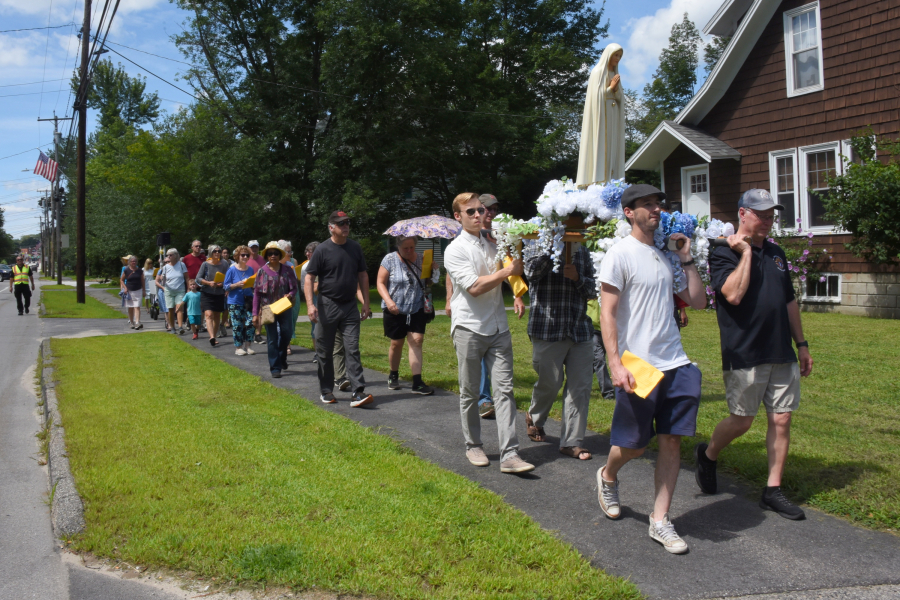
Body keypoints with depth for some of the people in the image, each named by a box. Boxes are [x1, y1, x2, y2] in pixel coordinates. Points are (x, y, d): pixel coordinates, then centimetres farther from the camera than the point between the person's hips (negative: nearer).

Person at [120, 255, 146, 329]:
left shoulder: (140, 271, 4)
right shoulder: (126, 271, 0)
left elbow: (142, 281, 11)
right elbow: (121, 280, 7)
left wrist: (143, 291, 9)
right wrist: (125, 288, -7)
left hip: (138, 291, 0)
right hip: (129, 291, 0)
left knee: (137, 307, -10)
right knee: (130, 308, 8)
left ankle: (137, 323, -19)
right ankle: (131, 322, 20)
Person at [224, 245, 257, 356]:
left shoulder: (251, 269, 8)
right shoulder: (232, 270, -4)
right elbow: (226, 286, -4)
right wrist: (237, 285, -18)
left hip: (248, 300, 3)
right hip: (235, 302, -3)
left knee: (250, 322, -5)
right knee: (237, 325, -3)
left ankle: (247, 345, 7)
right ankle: (238, 347, 8)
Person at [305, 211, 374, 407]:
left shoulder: (355, 248, 7)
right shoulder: (322, 250, -6)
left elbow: (362, 276, 13)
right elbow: (309, 279, -7)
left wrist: (366, 303, 8)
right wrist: (310, 304, -18)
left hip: (350, 306, 3)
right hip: (327, 306, -3)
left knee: (352, 349, -4)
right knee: (325, 352, 7)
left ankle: (358, 393, -8)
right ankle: (326, 391, 20)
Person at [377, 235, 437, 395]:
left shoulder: (421, 259, 4)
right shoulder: (390, 259, -4)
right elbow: (380, 282, -5)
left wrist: (434, 271, -5)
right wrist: (388, 300, -20)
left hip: (417, 309, 2)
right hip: (395, 310, -1)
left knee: (417, 340, -9)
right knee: (396, 343, 9)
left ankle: (417, 383, -10)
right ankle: (393, 375, 33)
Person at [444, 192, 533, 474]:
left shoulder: (492, 243, 13)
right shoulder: (455, 250, -5)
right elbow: (474, 286, -16)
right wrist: (508, 271, -12)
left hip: (498, 327, 5)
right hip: (469, 327, -4)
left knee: (504, 389, -3)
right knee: (469, 392, 7)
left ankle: (509, 455, -5)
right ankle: (473, 446, 23)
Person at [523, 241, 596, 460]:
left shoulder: (581, 252, 14)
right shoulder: (535, 248, 4)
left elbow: (592, 290, 12)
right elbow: (532, 271, -18)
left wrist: (577, 278, -7)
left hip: (580, 330, 4)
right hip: (547, 330, -3)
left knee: (580, 386, 0)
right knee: (549, 383, 6)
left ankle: (571, 442, 9)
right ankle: (534, 418, 37)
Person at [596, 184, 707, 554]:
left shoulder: (666, 255, 14)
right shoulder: (620, 255, -7)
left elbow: (698, 302, 17)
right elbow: (607, 314, -11)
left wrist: (687, 259, 10)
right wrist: (615, 364, -19)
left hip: (675, 364, 6)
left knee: (672, 441, 3)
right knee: (633, 445, 4)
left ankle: (660, 520, 13)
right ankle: (608, 477, 37)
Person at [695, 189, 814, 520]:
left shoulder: (776, 254, 15)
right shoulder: (723, 254, -6)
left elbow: (790, 302, 20)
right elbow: (733, 294, -23)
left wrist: (802, 344, 19)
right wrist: (745, 253, -16)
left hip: (782, 355, 6)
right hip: (744, 354, -6)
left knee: (781, 419, 5)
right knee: (741, 420, 2)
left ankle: (773, 490, 14)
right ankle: (707, 455, 30)